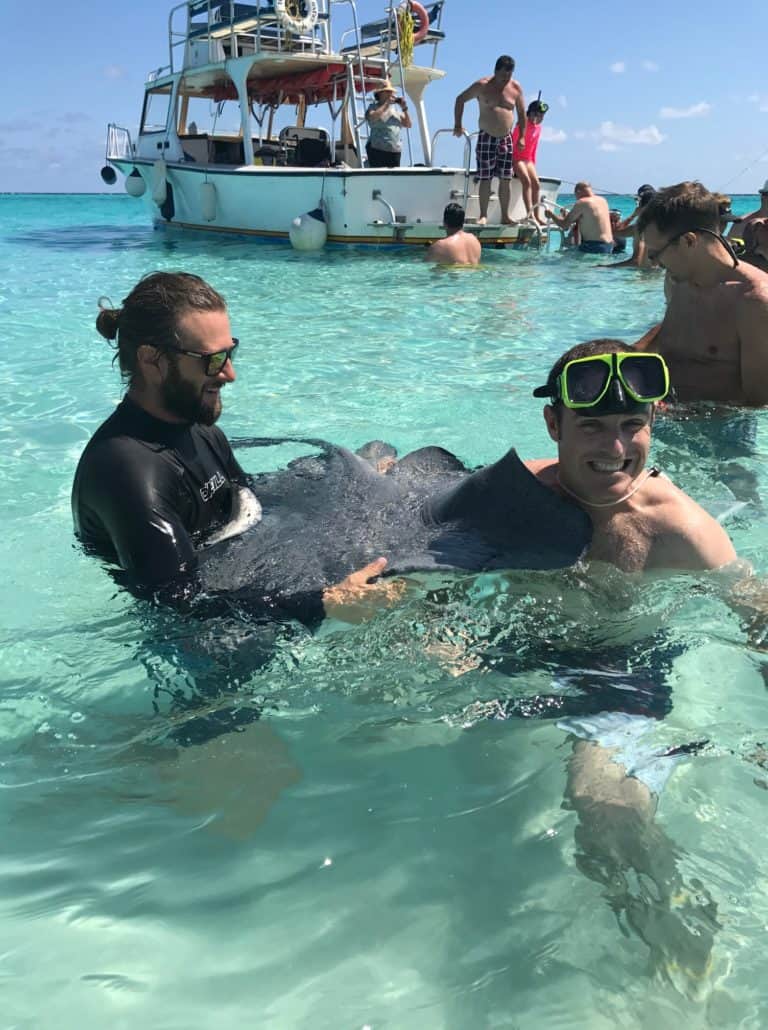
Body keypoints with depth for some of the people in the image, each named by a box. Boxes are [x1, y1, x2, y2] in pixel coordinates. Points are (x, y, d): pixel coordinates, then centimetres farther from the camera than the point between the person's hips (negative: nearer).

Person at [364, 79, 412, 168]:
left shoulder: (396, 108, 19)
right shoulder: (373, 107, 7)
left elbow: (408, 125, 15)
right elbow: (372, 118, -17)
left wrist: (404, 108, 2)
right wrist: (386, 104, -10)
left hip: (395, 150, 5)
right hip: (377, 149, -5)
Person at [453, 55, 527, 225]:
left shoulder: (516, 88, 4)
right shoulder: (482, 86, -4)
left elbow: (522, 114, 12)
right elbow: (460, 99, 5)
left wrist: (521, 137, 5)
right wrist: (458, 125, -1)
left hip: (506, 139, 2)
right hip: (486, 138, -2)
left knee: (505, 179, 2)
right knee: (485, 178, -4)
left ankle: (505, 216, 8)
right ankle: (483, 215, 3)